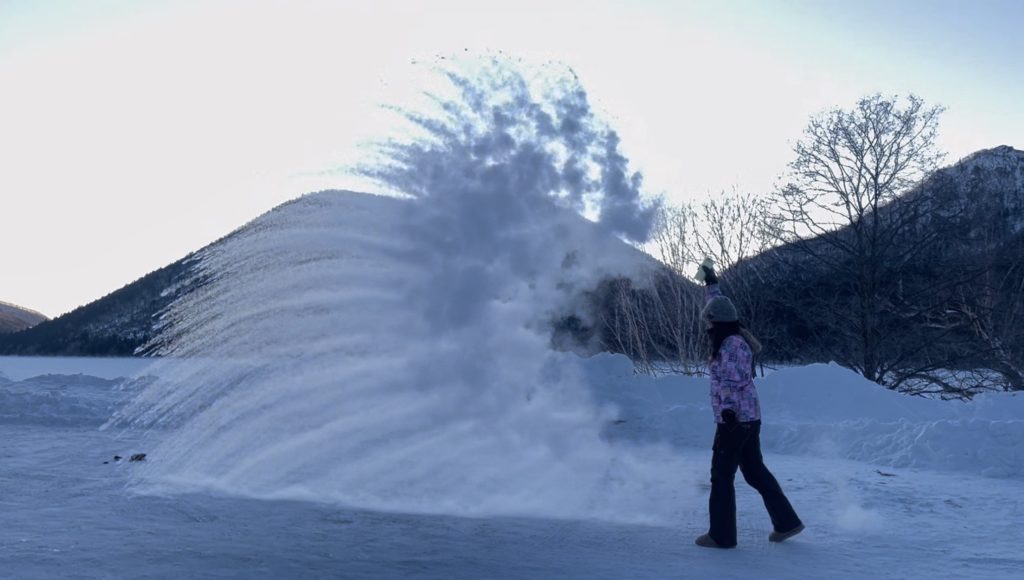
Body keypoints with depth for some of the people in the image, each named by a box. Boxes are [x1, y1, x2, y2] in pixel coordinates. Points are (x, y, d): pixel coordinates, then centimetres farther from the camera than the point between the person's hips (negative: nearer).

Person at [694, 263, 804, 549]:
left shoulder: (732, 344, -16)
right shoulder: (734, 337, 10)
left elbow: (735, 379, -25)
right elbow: (717, 306, 26)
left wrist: (728, 408, -35)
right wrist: (711, 283, 35)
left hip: (734, 418, -9)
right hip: (748, 417, 9)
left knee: (722, 476, 0)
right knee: (756, 472, 16)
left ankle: (722, 534, 8)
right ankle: (787, 522, 21)